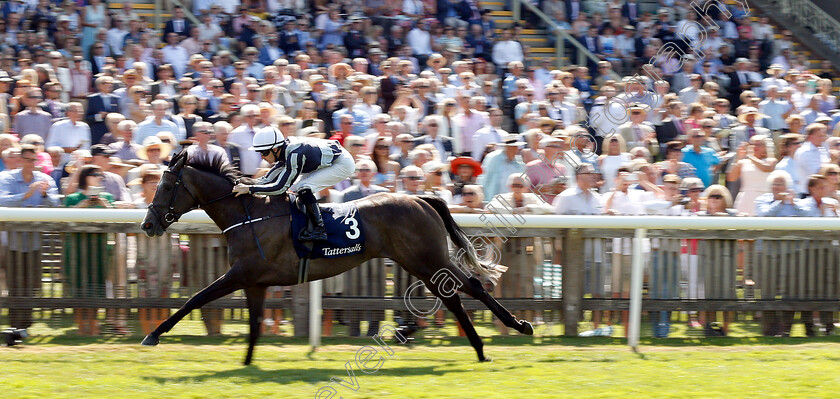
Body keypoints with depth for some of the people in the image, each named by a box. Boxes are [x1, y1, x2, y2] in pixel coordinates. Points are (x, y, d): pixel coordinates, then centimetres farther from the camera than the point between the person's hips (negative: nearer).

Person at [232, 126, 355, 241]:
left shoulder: (294, 155, -32)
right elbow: (269, 178, 3)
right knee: (296, 188, 5)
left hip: (344, 165, -10)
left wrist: (250, 189, -30)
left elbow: (280, 187, -32)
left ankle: (319, 230, -18)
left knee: (304, 188, -21)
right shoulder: (285, 150, -3)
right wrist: (245, 185, -8)